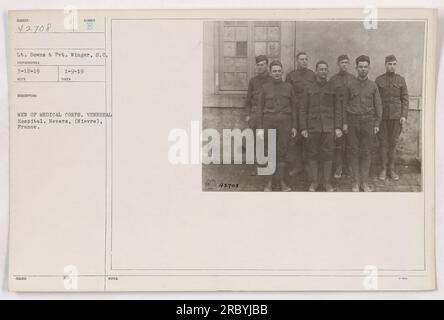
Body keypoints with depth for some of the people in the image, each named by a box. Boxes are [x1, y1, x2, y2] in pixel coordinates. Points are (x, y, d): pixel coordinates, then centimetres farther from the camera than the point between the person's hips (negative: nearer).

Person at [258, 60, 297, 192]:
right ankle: (270, 182, 10)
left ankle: (282, 182, 13)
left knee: (282, 153, 4)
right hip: (269, 123, 0)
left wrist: (294, 126, 4)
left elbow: (293, 108, 9)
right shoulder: (265, 87, 5)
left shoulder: (288, 87, 7)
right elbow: (260, 108, 6)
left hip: (285, 124, 1)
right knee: (269, 153, 1)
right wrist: (260, 128, 1)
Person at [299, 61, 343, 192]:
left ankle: (327, 182, 13)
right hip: (312, 127, 0)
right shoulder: (309, 89, 6)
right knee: (312, 155, 4)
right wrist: (303, 128, -3)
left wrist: (338, 127, -3)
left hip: (328, 127, 0)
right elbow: (303, 110, 4)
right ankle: (314, 182, 14)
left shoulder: (332, 89, 7)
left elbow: (338, 109, 5)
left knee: (328, 155, 2)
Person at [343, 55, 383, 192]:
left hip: (368, 122, 0)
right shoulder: (350, 85, 4)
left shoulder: (373, 86, 6)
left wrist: (377, 124, 0)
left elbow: (378, 106, 6)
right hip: (353, 121, 0)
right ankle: (356, 182, 10)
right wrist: (344, 122, -1)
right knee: (354, 152, 3)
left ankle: (364, 182, 11)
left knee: (366, 152, 3)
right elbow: (345, 105, 6)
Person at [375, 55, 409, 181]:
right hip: (382, 116, 0)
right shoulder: (379, 80, 3)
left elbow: (405, 99, 4)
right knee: (383, 143, 2)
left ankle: (391, 169, 13)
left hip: (396, 116, 1)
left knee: (393, 143, 5)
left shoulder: (401, 79, 5)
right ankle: (384, 169, 11)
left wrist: (404, 115, -4)